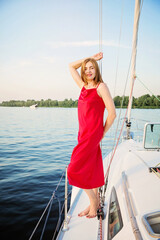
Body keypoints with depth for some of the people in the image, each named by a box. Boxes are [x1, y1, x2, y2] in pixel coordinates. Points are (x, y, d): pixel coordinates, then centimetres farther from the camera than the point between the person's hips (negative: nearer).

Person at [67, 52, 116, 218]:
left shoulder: (101, 87, -8)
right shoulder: (84, 86, 12)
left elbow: (112, 113, -10)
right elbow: (71, 66, 23)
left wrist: (102, 133, -3)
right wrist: (90, 58, 18)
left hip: (92, 135, -7)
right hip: (83, 133, 7)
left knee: (75, 170, -4)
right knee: (91, 169, 15)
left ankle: (93, 200, 17)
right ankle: (95, 202, 31)